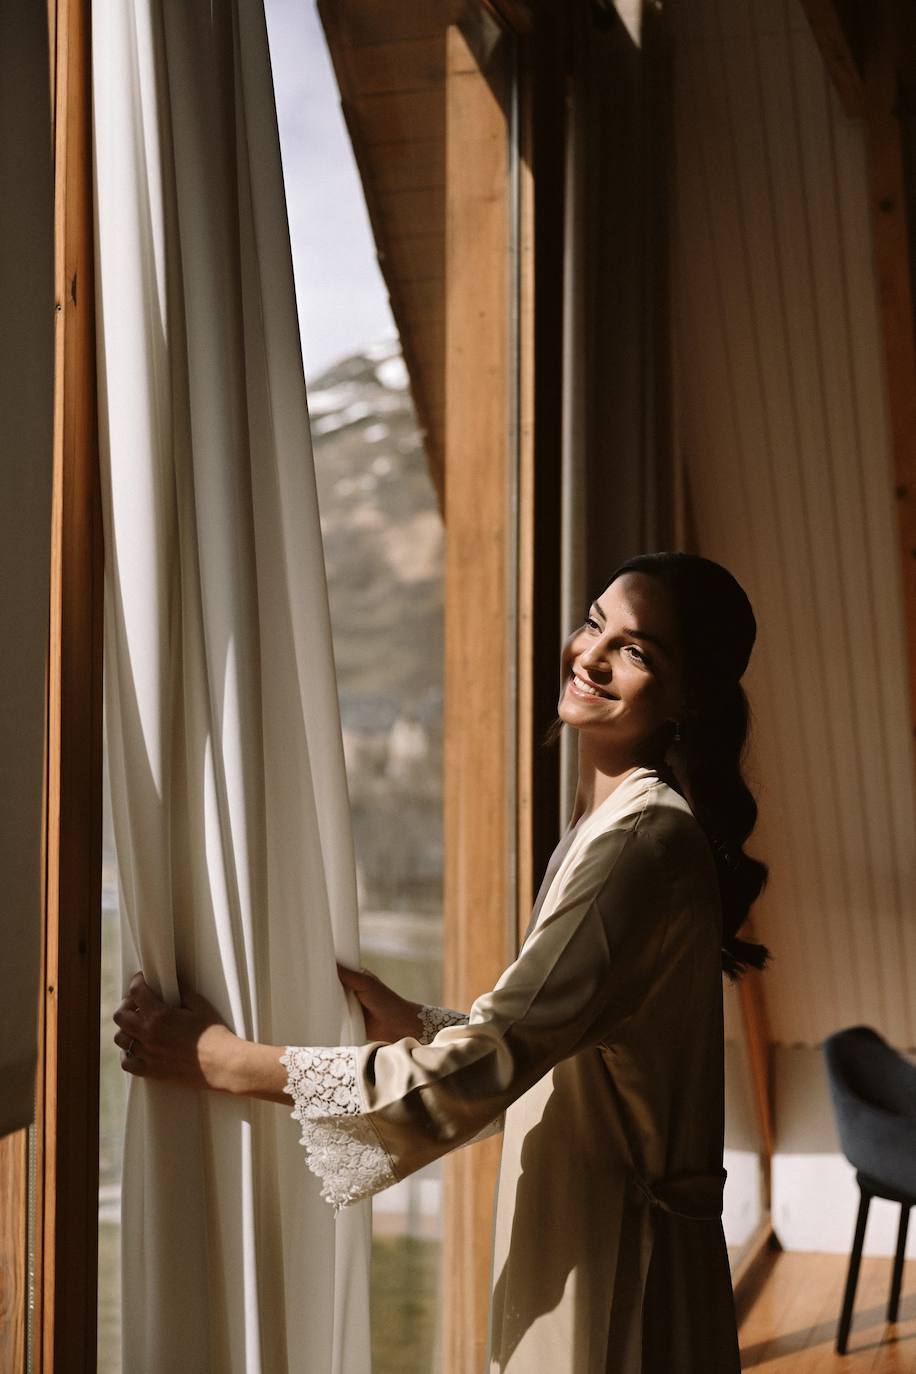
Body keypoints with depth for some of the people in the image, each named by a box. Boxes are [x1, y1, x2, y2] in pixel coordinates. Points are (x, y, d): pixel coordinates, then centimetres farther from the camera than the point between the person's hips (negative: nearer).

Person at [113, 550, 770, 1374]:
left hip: (617, 1262, -9)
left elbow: (479, 1069, -26)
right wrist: (407, 1022, 1)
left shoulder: (645, 842, -23)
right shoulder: (606, 821, 9)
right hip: (575, 1238, 9)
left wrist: (222, 1060, -21)